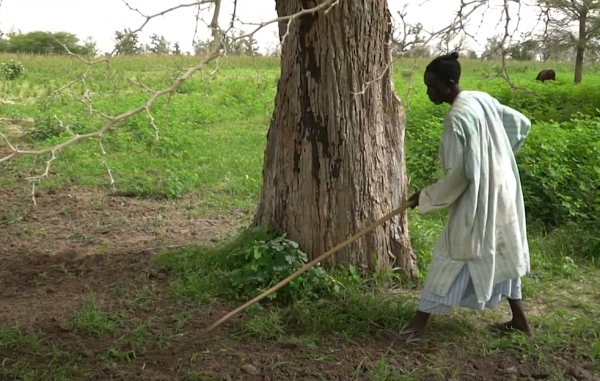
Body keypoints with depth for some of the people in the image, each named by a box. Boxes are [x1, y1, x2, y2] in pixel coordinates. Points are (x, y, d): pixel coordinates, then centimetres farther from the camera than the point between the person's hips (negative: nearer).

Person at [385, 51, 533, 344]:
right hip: (501, 193, 9)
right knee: (502, 254, 19)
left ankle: (418, 326, 5)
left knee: (450, 259, -2)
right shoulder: (483, 99, 3)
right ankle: (519, 319, 30)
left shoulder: (456, 119, -23)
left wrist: (425, 198, -9)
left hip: (477, 201, -8)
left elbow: (456, 176, -22)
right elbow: (521, 124, 15)